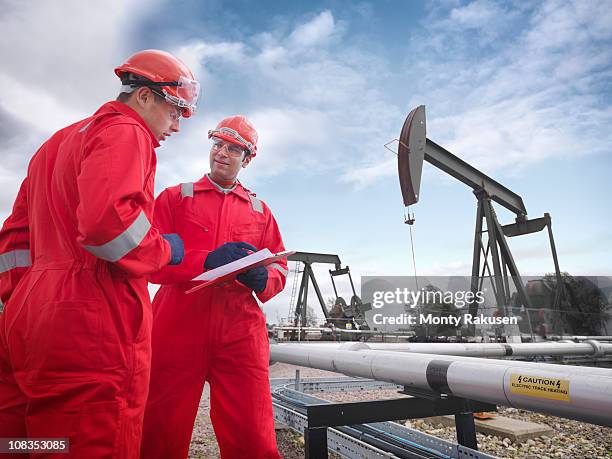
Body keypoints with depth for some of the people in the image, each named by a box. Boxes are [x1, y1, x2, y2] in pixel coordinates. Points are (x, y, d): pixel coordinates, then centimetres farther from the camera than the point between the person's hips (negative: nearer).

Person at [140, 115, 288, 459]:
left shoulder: (260, 210, 19)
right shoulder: (175, 197, 13)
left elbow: (279, 268, 15)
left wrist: (262, 279, -9)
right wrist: (207, 260, -14)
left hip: (240, 331, 1)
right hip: (178, 327, -1)